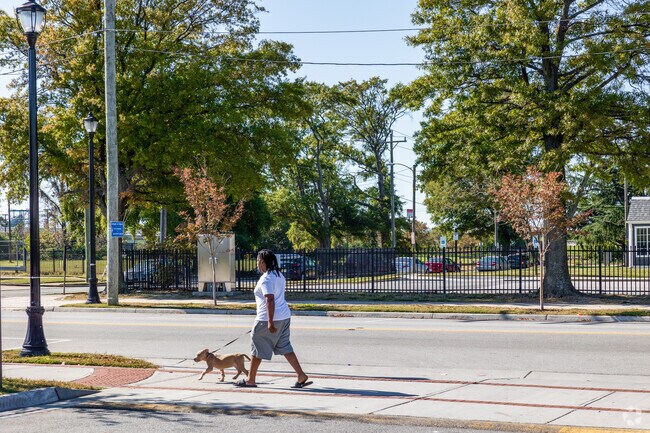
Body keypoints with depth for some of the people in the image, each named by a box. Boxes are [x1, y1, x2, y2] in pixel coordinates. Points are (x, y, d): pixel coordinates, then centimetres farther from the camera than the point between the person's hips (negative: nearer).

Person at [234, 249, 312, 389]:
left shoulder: (266, 279, -17)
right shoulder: (279, 275, 12)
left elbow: (270, 300, -25)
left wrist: (270, 322, -27)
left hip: (268, 319, -9)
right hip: (284, 316, 9)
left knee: (257, 348, 5)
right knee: (284, 347, 11)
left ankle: (250, 380, 14)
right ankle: (301, 376, 3)